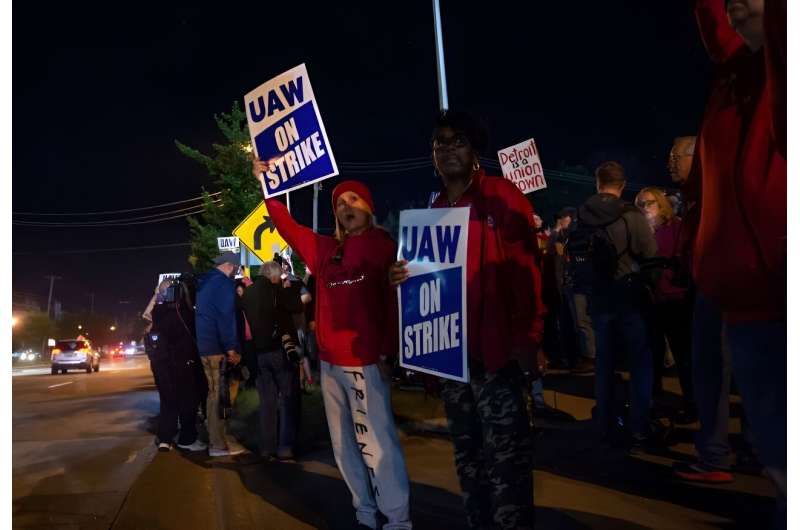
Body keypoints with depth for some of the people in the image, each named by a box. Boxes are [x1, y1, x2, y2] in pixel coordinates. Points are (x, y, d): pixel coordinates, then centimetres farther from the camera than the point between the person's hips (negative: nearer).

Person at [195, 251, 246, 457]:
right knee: (218, 394, -4)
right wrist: (231, 348, -17)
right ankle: (218, 444, 0)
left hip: (202, 344, 9)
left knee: (213, 392, 16)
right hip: (216, 346, -9)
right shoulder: (224, 283, -11)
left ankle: (215, 438, 23)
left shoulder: (204, 282, 17)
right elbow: (226, 317, -18)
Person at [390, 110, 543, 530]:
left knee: (505, 454, -4)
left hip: (495, 346, -6)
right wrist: (404, 275, 1)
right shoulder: (433, 211, 15)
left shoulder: (502, 197, -3)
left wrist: (528, 337, -18)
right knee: (468, 453, 15)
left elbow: (525, 270, -10)